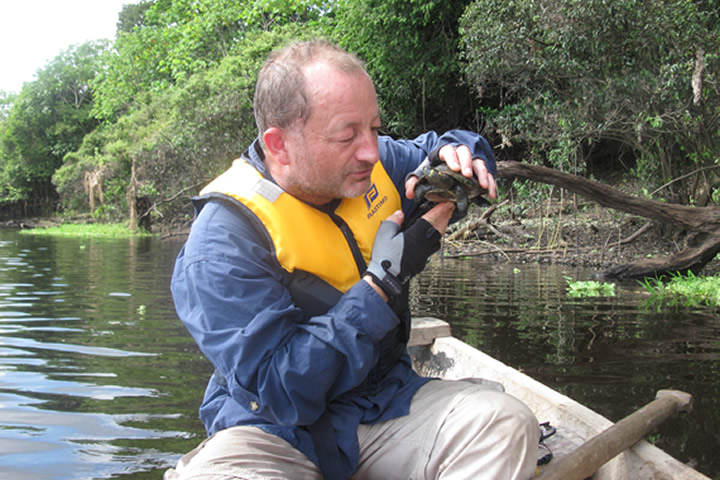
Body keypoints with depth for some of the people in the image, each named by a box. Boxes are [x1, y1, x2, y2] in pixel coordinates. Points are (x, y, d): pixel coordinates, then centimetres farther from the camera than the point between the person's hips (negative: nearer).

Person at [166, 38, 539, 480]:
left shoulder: (373, 166, -1)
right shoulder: (223, 242, -20)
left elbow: (431, 150, 20)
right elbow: (280, 391, -24)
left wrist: (455, 152, -7)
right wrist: (384, 282, -27)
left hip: (383, 401, 5)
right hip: (274, 433, -4)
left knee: (506, 425, -23)